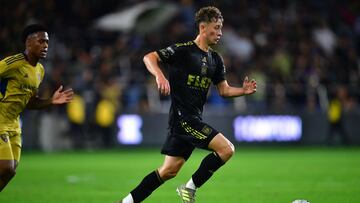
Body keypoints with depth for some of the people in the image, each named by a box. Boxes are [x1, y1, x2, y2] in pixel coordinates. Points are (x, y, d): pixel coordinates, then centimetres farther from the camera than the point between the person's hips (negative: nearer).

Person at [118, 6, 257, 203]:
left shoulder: (216, 59, 14)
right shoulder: (183, 50, -8)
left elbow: (224, 90, 19)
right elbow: (149, 57, -13)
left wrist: (243, 90, 0)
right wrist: (160, 76, -31)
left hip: (194, 118, 8)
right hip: (182, 115, -8)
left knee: (169, 170, 9)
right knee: (226, 149, -16)